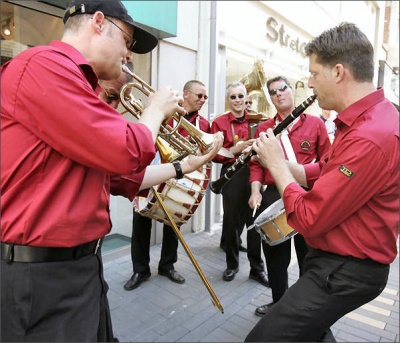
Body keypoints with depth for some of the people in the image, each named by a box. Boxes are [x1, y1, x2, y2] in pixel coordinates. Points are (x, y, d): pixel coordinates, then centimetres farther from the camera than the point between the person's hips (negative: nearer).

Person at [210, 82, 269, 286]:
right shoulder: (219, 122, 2)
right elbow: (214, 155, -4)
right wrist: (236, 149, -17)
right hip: (232, 175, -1)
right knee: (232, 221, 8)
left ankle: (257, 268, 21)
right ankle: (232, 264, 28)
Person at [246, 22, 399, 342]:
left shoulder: (370, 138, -30)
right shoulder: (367, 118, 6)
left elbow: (307, 219, -27)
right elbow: (323, 174, 10)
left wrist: (275, 162, -15)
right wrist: (275, 159, -3)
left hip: (345, 271, -10)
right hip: (337, 260, 11)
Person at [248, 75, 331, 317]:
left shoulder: (315, 123, 3)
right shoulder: (263, 128, 8)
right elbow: (257, 164, 5)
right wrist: (256, 190, -10)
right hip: (273, 197, 2)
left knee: (309, 257, 11)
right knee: (275, 255, 14)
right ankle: (279, 302, 35)